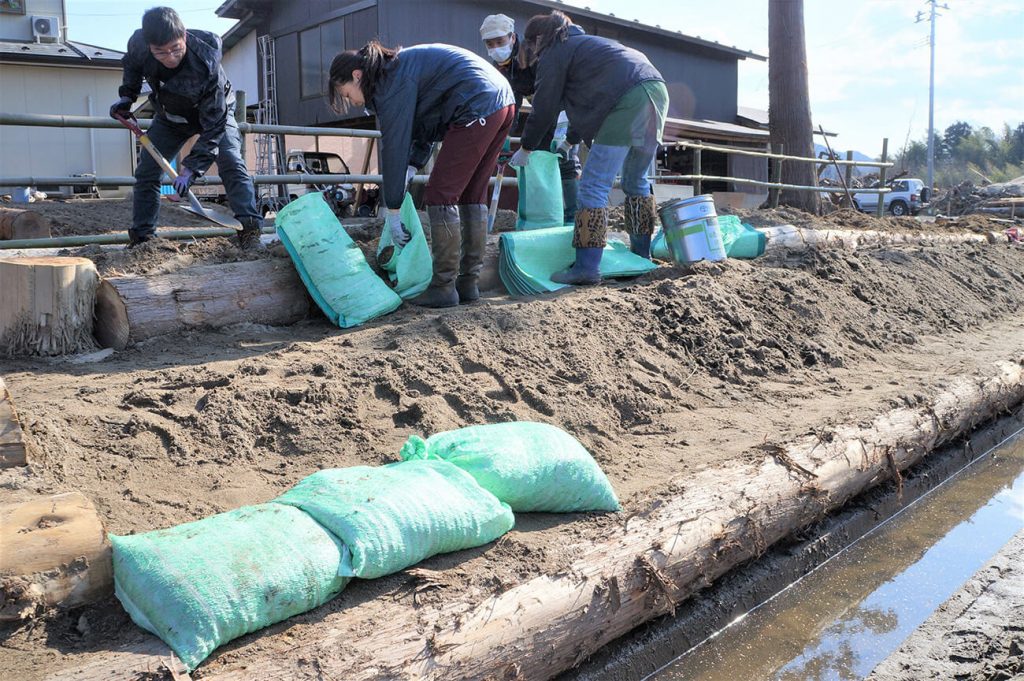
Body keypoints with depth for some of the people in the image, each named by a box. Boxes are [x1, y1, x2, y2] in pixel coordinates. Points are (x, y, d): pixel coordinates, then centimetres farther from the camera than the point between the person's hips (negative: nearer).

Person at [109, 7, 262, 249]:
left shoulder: (207, 65, -40)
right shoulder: (138, 44, -27)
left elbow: (213, 126, -38)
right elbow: (131, 65, 3)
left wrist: (191, 168, -42)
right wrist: (127, 97, -9)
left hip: (214, 112, -4)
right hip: (170, 115, 5)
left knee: (231, 163, -27)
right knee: (146, 172, 2)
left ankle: (249, 230, -29)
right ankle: (141, 236, 12)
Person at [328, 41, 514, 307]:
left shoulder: (393, 82, -9)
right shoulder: (401, 67, 20)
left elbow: (394, 147, -9)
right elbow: (424, 128, 22)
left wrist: (393, 212, -5)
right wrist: (412, 169, 8)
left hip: (477, 109, -10)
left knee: (441, 195, -6)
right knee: (472, 195, 12)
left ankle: (443, 287, -4)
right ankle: (468, 283, 15)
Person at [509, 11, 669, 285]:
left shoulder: (554, 54, 8)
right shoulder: (584, 43, 34)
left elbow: (544, 108, 8)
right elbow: (588, 99, 41)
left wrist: (526, 149, 21)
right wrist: (572, 138, 52)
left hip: (628, 101, -9)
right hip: (656, 90, 9)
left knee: (594, 185, -7)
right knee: (636, 181, 19)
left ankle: (587, 267, -10)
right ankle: (641, 257, 25)